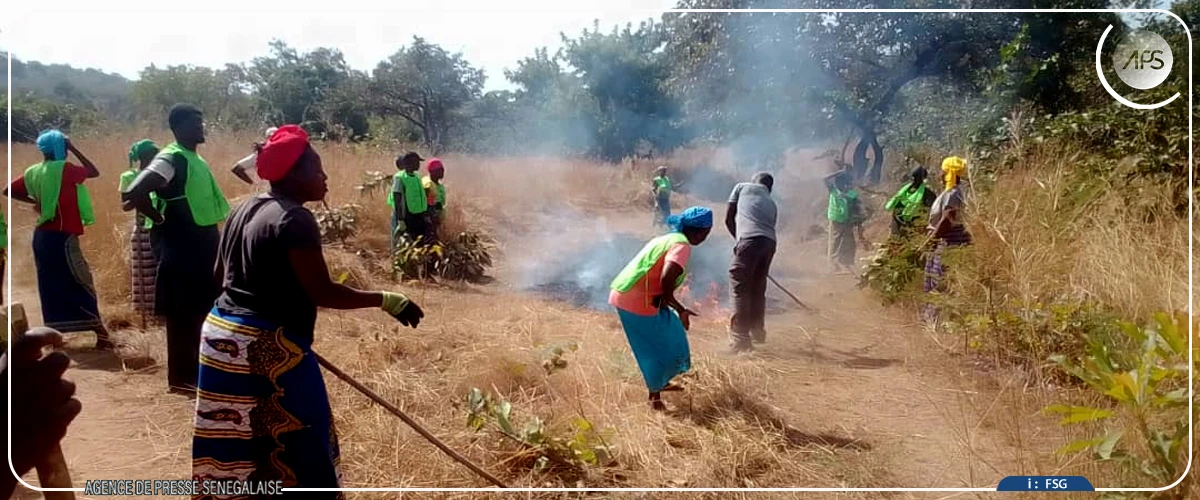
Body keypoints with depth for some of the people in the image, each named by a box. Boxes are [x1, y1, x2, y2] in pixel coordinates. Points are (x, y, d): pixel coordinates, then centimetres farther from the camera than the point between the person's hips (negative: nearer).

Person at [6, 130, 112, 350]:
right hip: (62, 236, -7)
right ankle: (100, 332, -5)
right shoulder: (63, 168, -10)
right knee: (82, 283, -4)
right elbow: (94, 172, 0)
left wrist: (35, 201, 19)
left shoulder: (33, 172, 10)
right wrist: (73, 149, 3)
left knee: (50, 287, 10)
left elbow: (10, 190, 16)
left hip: (42, 236, 7)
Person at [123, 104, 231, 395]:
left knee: (201, 310, 16)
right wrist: (161, 220, -15)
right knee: (183, 314, -1)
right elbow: (134, 193, -27)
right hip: (182, 248, -9)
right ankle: (180, 378, 8)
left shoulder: (196, 159, 13)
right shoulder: (171, 159, -16)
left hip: (203, 245, 9)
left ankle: (194, 368, 28)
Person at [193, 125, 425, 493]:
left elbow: (221, 274, 20)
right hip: (267, 346, -9)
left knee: (233, 443, 17)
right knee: (300, 443, 1)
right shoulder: (295, 219, -17)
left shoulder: (245, 210, 11)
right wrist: (385, 300, -14)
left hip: (222, 333, 9)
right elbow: (323, 293, -20)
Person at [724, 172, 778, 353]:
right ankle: (757, 331, 35)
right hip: (769, 242, 5)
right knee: (758, 288, 20)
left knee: (740, 288, -2)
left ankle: (740, 338, -6)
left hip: (750, 239, -5)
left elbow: (729, 219, 19)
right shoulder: (772, 203, 31)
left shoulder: (742, 187, 21)